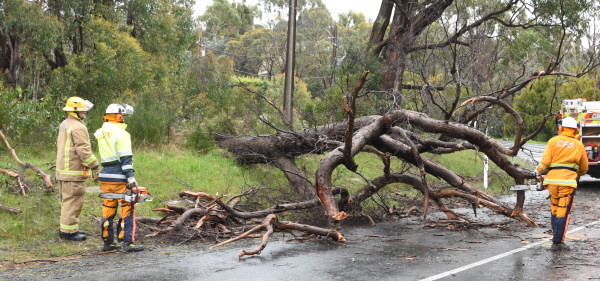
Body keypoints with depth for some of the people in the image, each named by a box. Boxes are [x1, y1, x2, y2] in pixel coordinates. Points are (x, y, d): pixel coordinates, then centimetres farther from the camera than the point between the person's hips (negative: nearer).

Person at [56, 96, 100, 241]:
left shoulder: (64, 124, 15)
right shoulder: (78, 127, -18)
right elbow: (84, 150, -22)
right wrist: (95, 165, -14)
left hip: (63, 169, 11)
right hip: (74, 172, -11)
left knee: (67, 200, 17)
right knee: (73, 201, -5)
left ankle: (66, 227, 26)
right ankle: (68, 230, -2)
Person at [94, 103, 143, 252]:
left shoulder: (100, 133, 8)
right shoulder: (122, 134, -12)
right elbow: (125, 158, -16)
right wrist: (131, 177, -17)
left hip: (105, 176, 7)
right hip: (120, 178, -7)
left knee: (108, 209, 13)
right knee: (128, 209, -1)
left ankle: (107, 242, 17)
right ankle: (128, 242, -3)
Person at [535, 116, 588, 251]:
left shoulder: (553, 141, 4)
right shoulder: (579, 145, 7)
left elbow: (545, 162, -3)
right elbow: (584, 168, 15)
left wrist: (538, 171, 17)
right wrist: (577, 174, 36)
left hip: (552, 180, 2)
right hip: (568, 181, -2)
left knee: (554, 210, 16)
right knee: (563, 213, 0)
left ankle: (556, 237, 21)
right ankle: (557, 242, -2)